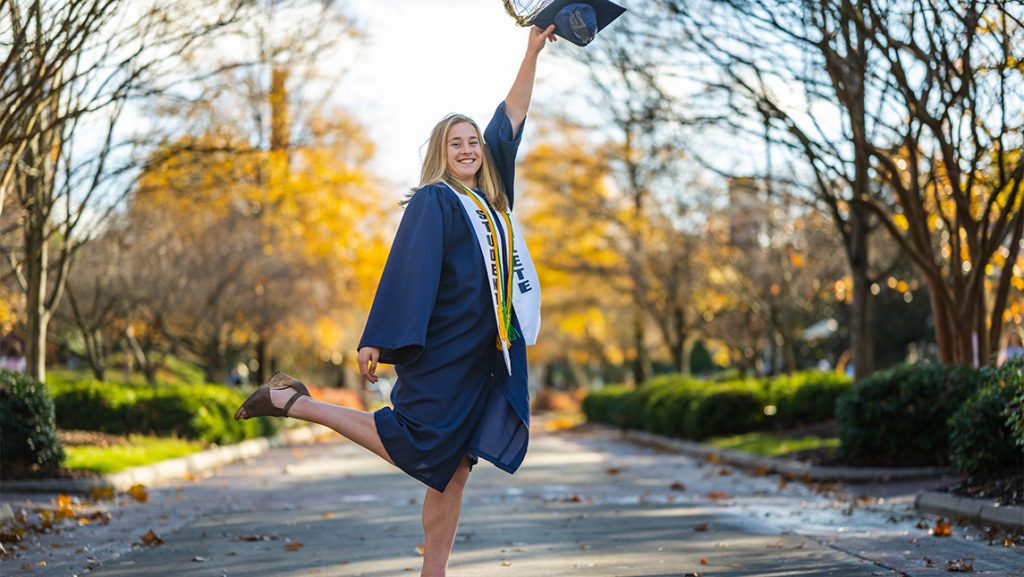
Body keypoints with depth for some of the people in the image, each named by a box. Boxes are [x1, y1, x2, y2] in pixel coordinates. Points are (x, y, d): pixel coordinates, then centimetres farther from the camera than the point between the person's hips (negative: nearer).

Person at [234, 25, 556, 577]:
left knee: (453, 470, 5)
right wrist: (378, 340, -22)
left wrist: (532, 54, 17)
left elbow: (510, 118, 19)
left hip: (482, 359, 7)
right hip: (441, 350, -7)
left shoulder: (488, 194, 15)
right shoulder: (432, 201, -6)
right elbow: (406, 268, -15)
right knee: (413, 447, -6)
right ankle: (295, 403, 6)